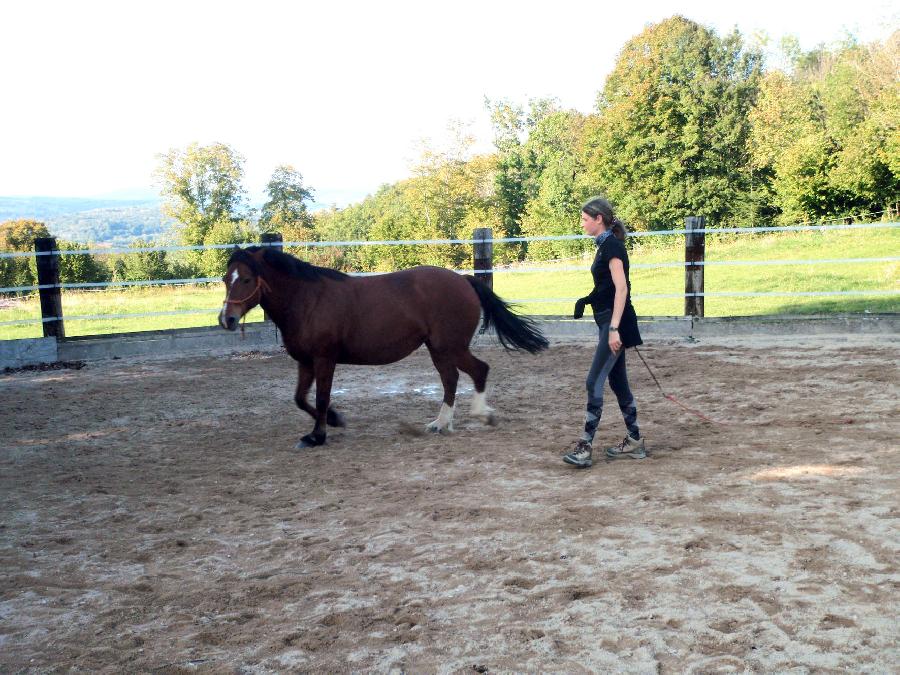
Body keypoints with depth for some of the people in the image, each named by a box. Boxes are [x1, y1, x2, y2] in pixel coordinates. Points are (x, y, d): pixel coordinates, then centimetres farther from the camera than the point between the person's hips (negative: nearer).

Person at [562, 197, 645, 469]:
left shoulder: (612, 246, -14)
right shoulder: (606, 245, 15)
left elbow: (621, 288, -21)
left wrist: (614, 329, -25)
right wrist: (587, 300, 15)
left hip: (615, 322, -10)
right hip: (609, 322, 10)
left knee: (594, 382, -11)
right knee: (618, 382, 13)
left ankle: (585, 446, -9)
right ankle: (634, 442, 21)